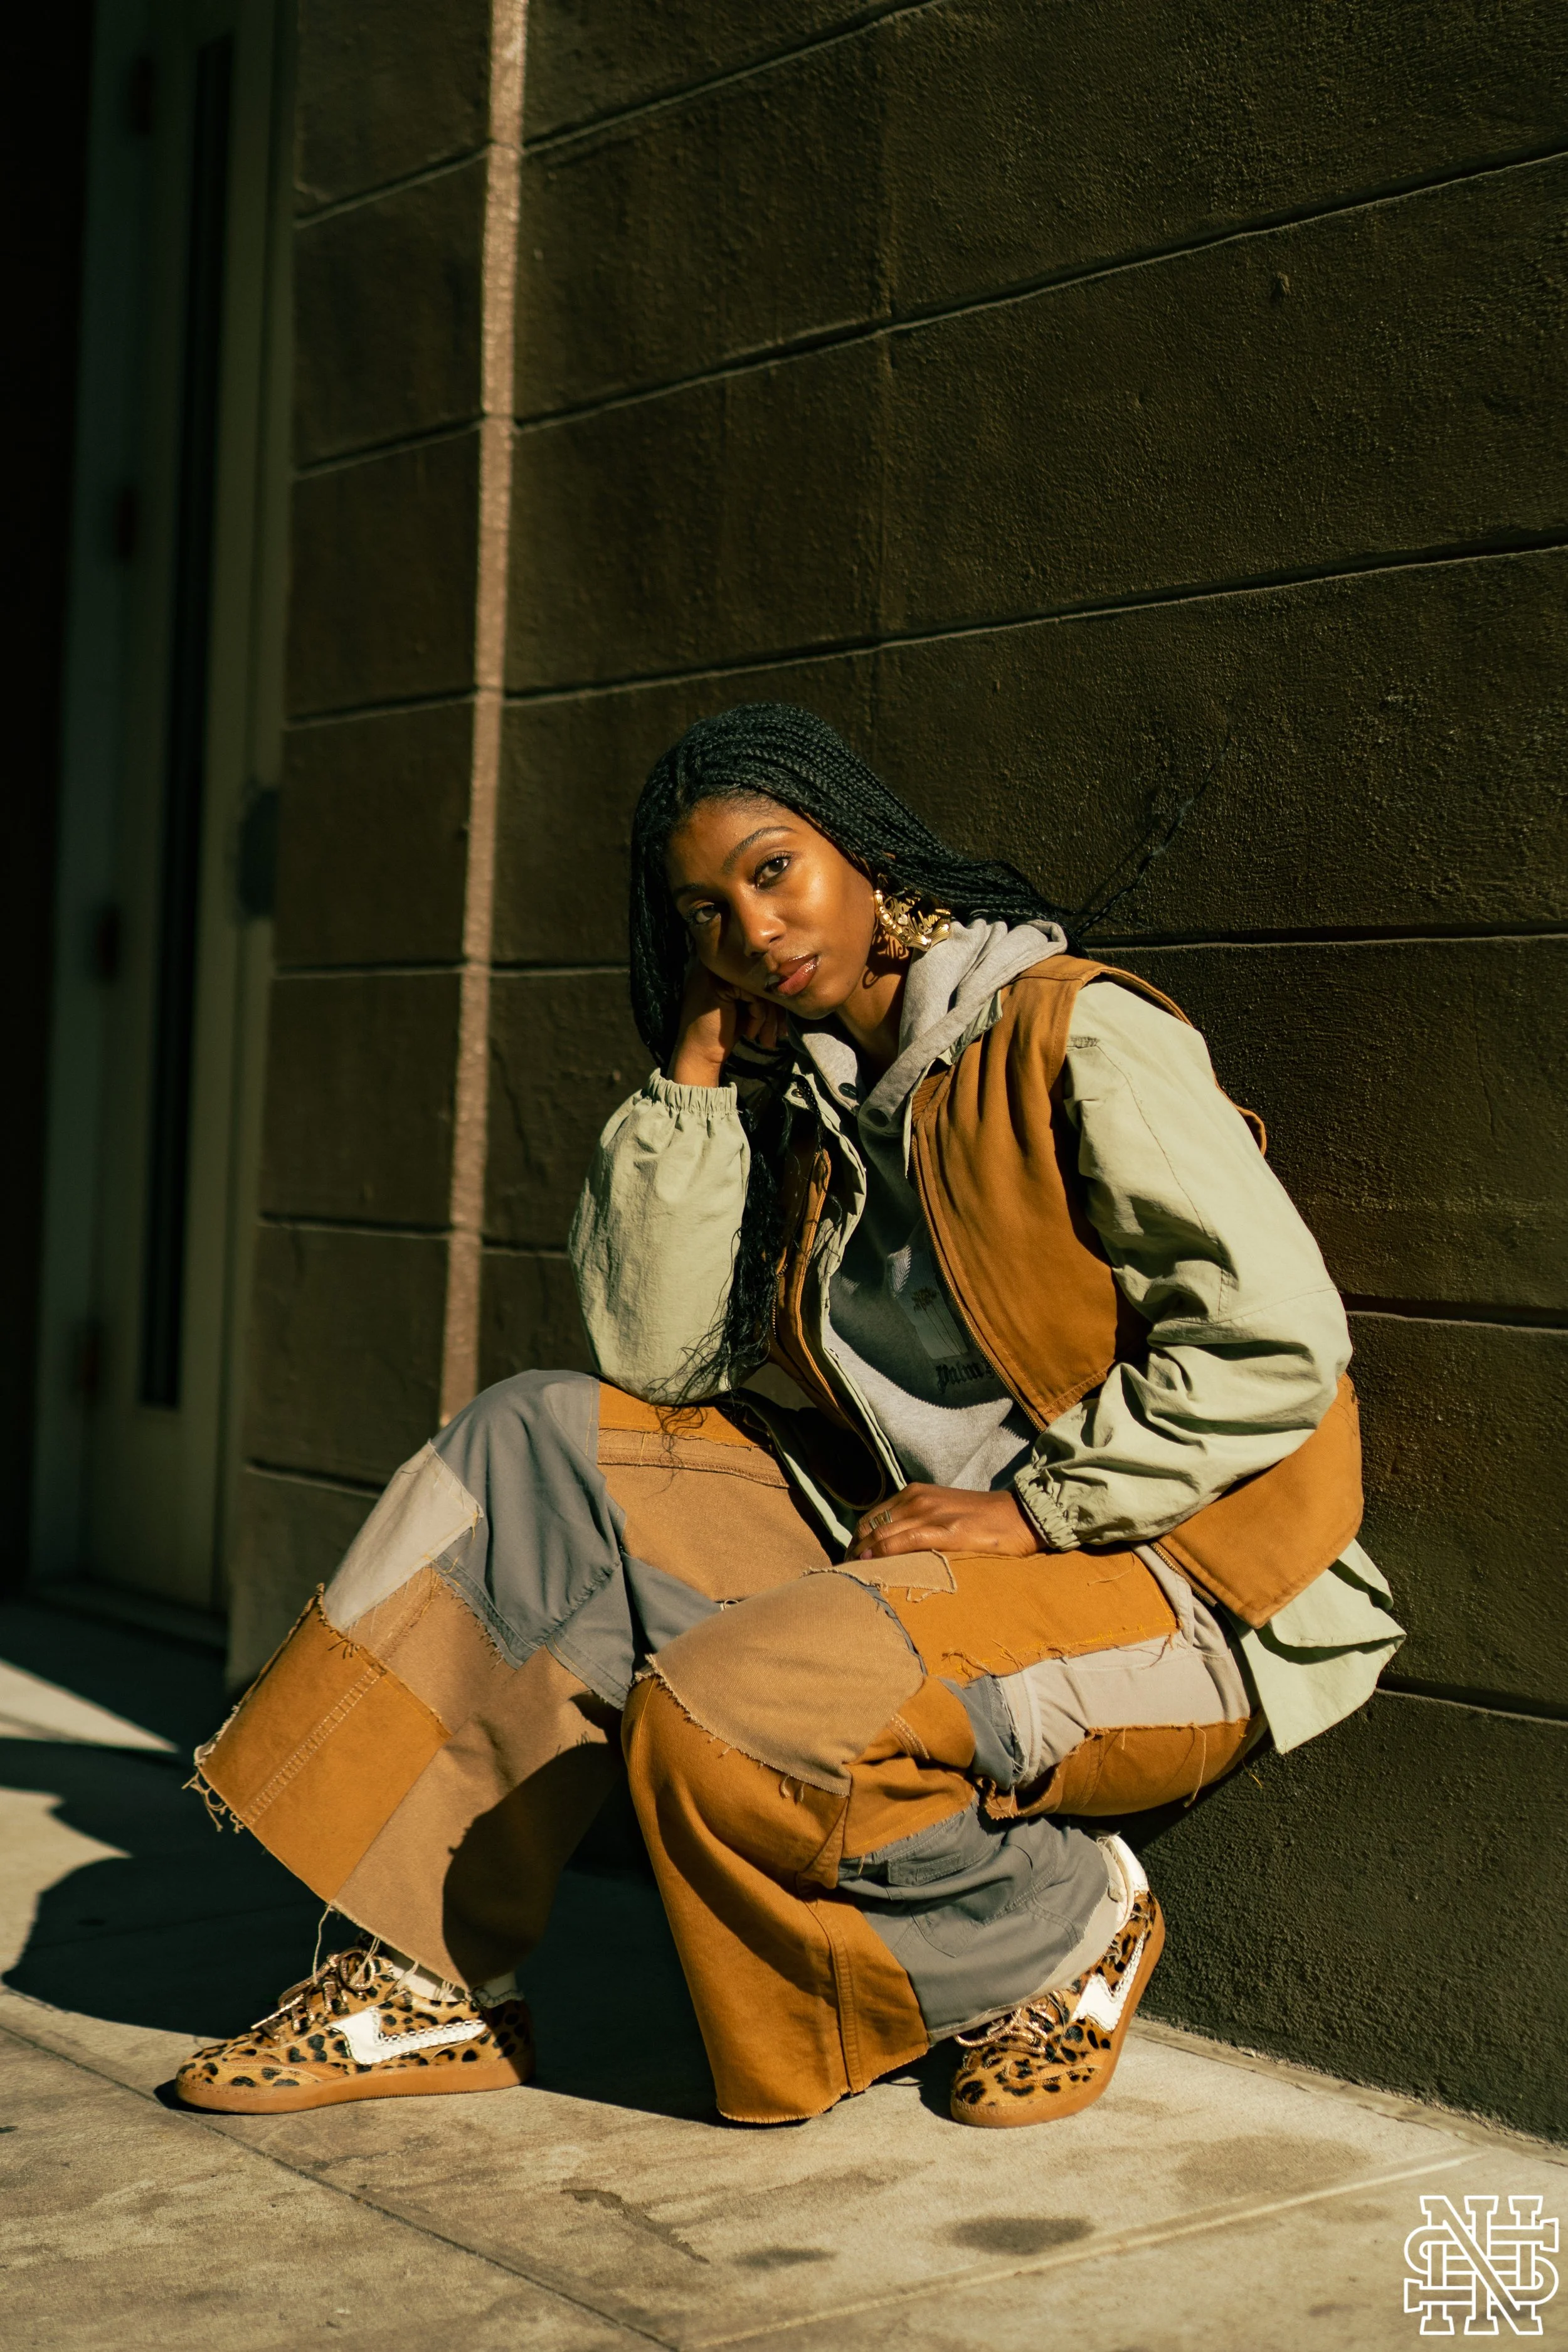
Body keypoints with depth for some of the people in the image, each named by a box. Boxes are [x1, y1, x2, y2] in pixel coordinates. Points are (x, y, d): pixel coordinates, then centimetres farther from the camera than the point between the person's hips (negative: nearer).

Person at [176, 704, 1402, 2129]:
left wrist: (1034, 1506, -19)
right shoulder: (802, 1096, 10)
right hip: (895, 1531, 8)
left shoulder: (1076, 1037, -12)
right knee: (537, 1447, -5)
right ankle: (434, 1985, -3)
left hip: (1159, 1589, -7)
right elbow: (658, 1355, 2)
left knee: (723, 1707, -30)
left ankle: (1067, 1933, -3)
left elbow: (1277, 1335, -20)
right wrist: (695, 1070, 0)